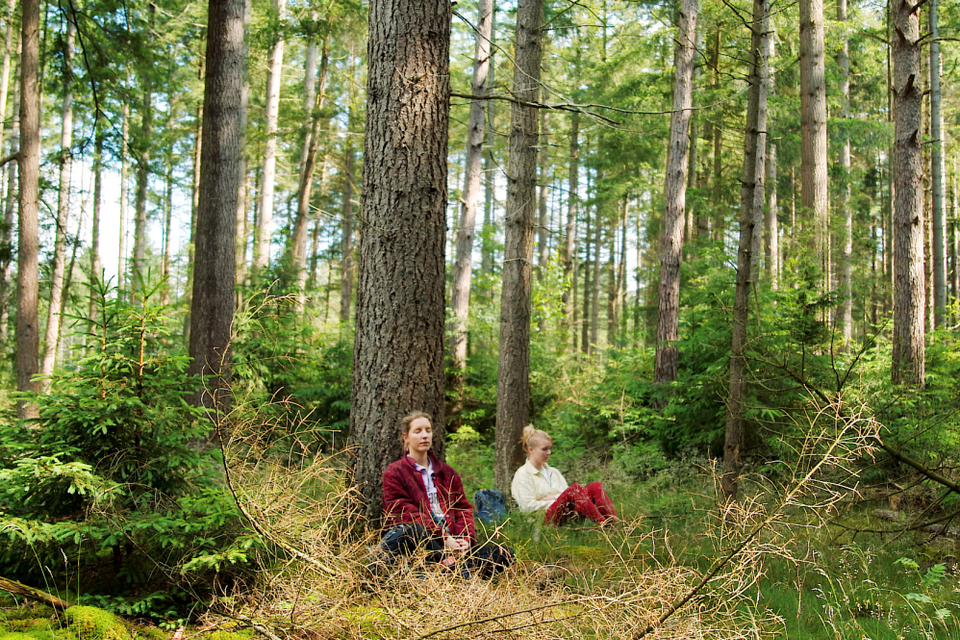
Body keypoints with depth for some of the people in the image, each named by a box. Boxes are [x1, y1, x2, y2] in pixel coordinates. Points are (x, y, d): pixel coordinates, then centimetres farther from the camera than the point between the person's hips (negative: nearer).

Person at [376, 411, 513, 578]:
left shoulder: (447, 472, 25)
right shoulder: (394, 472, 9)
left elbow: (463, 508, 17)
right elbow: (406, 513, -4)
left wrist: (465, 539, -5)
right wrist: (443, 538, -16)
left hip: (451, 543, 5)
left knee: (504, 554, -18)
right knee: (411, 530, -40)